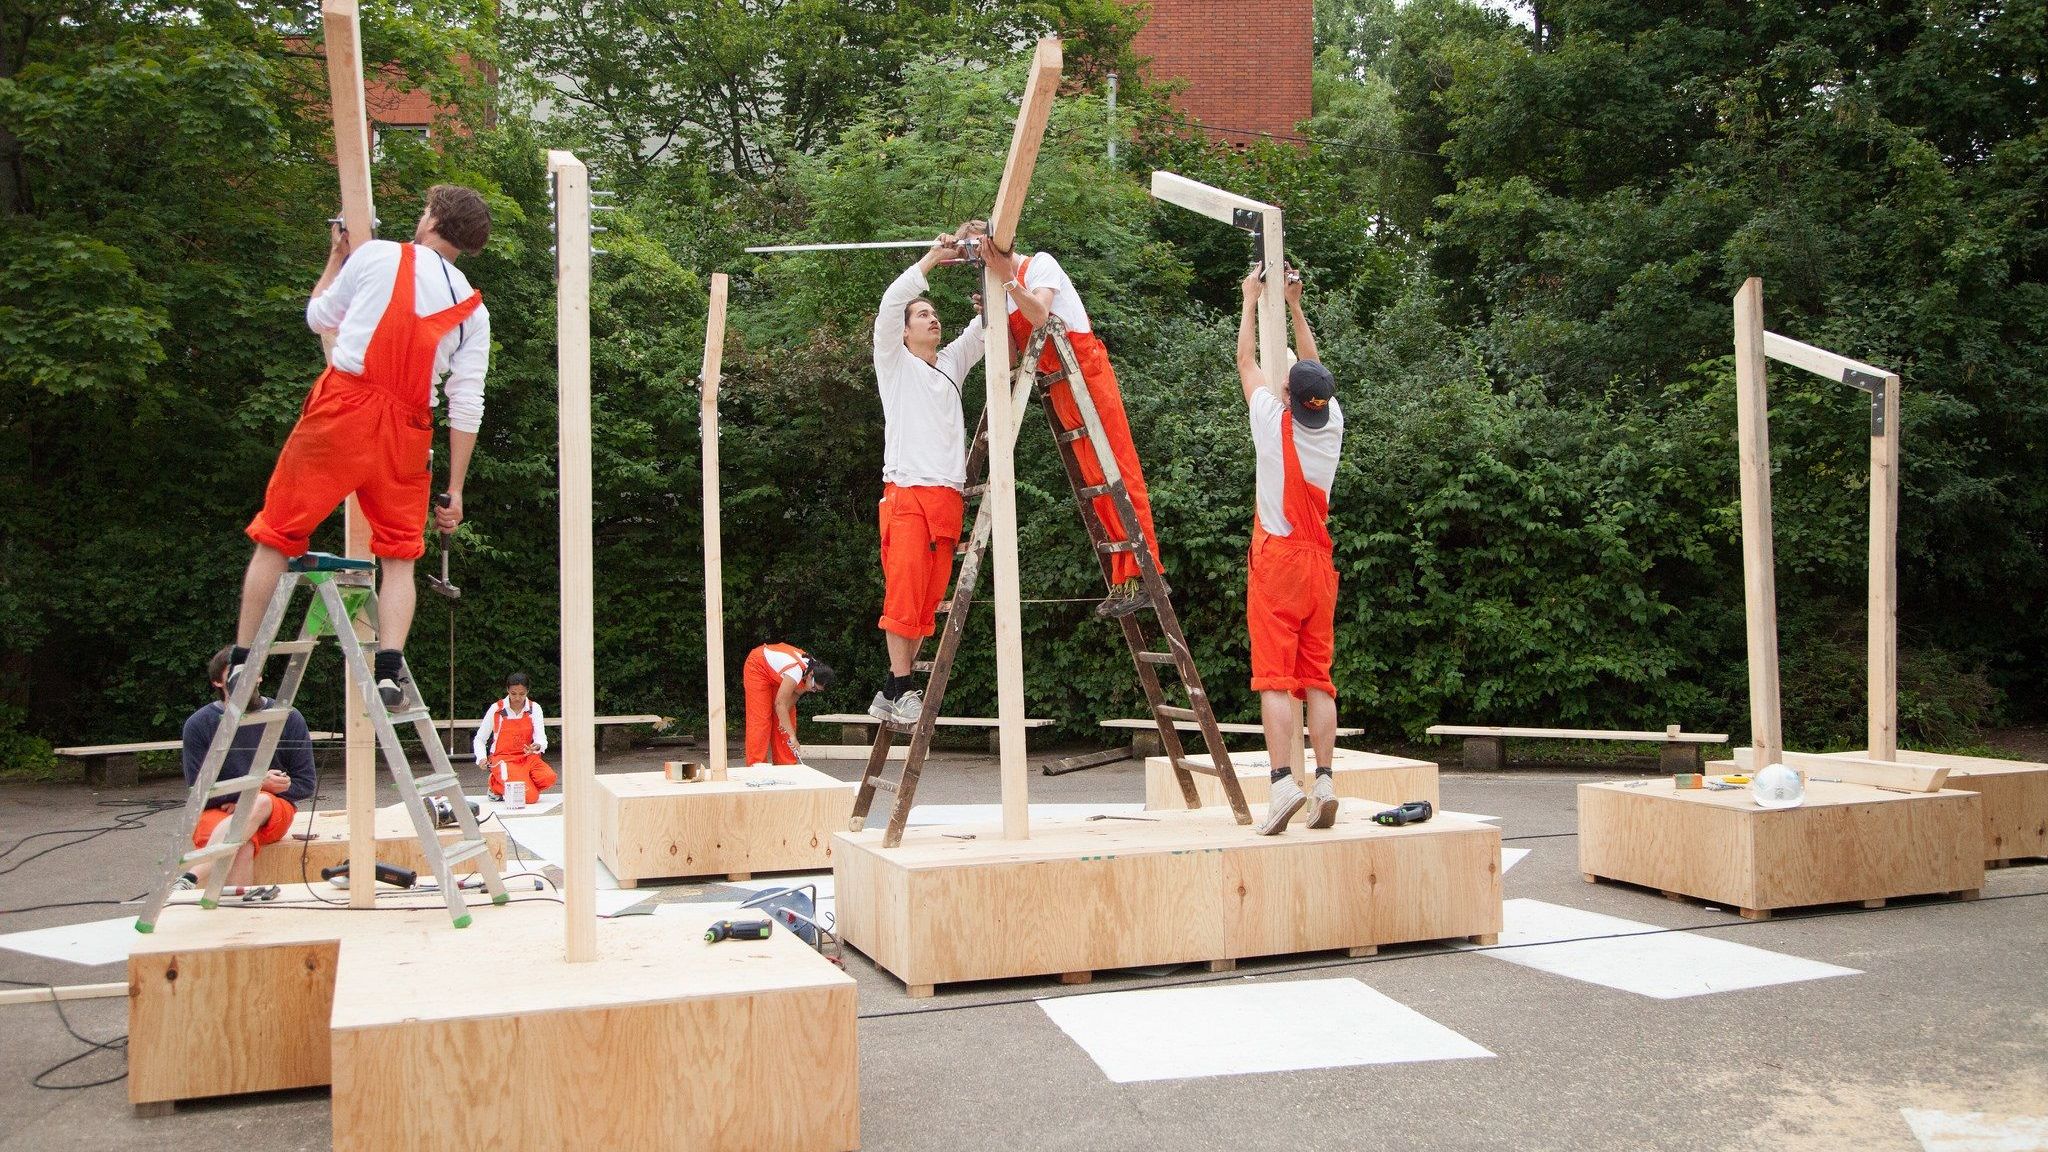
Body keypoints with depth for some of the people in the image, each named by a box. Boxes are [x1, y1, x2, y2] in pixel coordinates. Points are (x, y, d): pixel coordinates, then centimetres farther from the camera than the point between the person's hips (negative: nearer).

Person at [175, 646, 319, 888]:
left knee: (260, 802, -37)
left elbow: (307, 782, 3)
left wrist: (257, 796, -12)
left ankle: (191, 879, -46)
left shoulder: (288, 718, 0)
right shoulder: (199, 724, -2)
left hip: (274, 813, 1)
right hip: (217, 812, -1)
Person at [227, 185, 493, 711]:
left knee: (277, 532, 9)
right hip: (406, 428, 2)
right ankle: (390, 673, -3)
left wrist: (336, 258, 36)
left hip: (343, 406, -2)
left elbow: (319, 317, 20)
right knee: (399, 555, 12)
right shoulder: (474, 311, 11)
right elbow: (467, 406, 6)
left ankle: (241, 665, 12)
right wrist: (454, 490, 10)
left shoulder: (378, 255, 6)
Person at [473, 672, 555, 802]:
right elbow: (479, 740, 6)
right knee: (529, 796, -26)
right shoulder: (496, 709, -1)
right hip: (502, 759, -3)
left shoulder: (534, 708, 3)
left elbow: (541, 737, -9)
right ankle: (497, 786, 6)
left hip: (527, 757, 4)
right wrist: (482, 758, -14)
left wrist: (538, 746, -33)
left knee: (549, 778, -30)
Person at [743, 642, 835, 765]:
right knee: (760, 718, -13)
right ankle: (756, 763, -12)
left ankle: (785, 763, 4)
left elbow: (796, 693, -9)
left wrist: (784, 719, -21)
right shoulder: (796, 671, -41)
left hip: (776, 675, 7)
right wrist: (792, 736, -37)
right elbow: (780, 704, -38)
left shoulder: (813, 668, -18)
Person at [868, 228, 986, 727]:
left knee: (929, 598, 1)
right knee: (903, 589, -13)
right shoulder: (894, 362, 11)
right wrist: (932, 259, -5)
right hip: (907, 492, -5)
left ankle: (893, 695, 5)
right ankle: (899, 687, -9)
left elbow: (986, 325, 21)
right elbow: (889, 305, -4)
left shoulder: (951, 364, 26)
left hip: (948, 495, 5)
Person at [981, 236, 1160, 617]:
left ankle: (1143, 572, -13)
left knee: (1116, 469, -11)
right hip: (1059, 386, 8)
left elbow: (1041, 316, -22)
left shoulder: (1039, 264, -3)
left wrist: (1008, 277, -23)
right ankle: (1123, 580, 5)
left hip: (1087, 369, -8)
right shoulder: (1002, 292, 16)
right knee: (1094, 478, 4)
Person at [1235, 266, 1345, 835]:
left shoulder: (1273, 420, -9)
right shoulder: (1333, 421, 1)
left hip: (1276, 561, -4)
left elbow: (1247, 362, 7)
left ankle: (1284, 781, -17)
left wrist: (1252, 299, 19)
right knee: (1318, 677, 4)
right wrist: (1294, 305, 26)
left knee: (1275, 677, -8)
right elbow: (1314, 370, 19)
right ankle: (1324, 781, -1)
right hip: (1319, 563, 4)